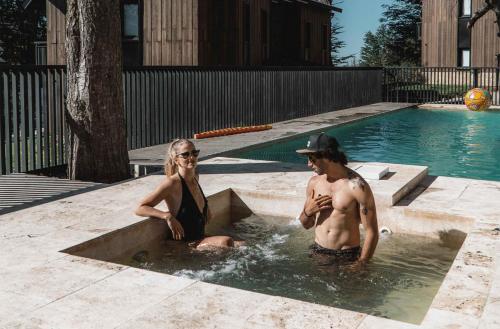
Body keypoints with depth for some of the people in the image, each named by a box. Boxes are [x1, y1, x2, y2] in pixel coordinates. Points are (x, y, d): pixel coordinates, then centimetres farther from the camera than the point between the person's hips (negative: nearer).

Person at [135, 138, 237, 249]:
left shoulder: (195, 178, 7)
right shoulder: (173, 183, -16)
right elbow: (140, 209, -20)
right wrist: (168, 216, -31)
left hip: (199, 239, 8)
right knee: (226, 242, -29)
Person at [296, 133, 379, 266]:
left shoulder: (357, 186, -17)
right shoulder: (314, 182, 1)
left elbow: (372, 232, -14)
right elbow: (306, 225, 12)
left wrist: (361, 264, -16)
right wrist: (308, 211, -9)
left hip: (347, 256, -5)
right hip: (318, 252, 5)